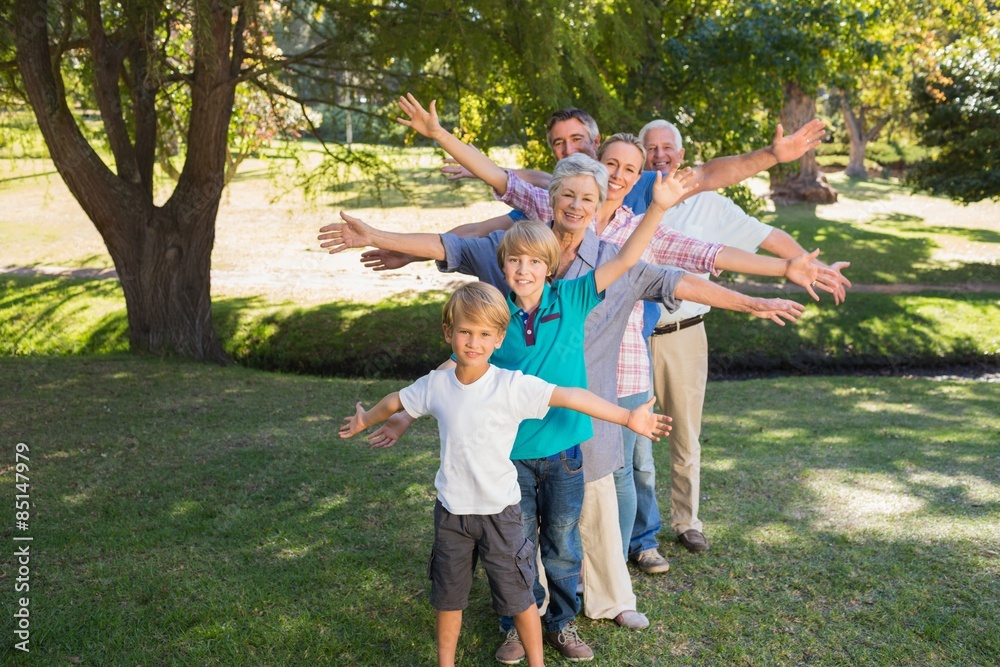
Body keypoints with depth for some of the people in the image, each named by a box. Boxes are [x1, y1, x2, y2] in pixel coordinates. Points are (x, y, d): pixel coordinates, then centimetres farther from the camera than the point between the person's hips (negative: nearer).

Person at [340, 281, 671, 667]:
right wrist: (365, 420, 31)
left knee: (517, 597, 9)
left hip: (499, 510, -3)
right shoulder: (435, 385, -6)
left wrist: (628, 417, -31)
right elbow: (398, 401, 14)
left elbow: (570, 396, -25)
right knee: (447, 595, 19)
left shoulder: (513, 386, -18)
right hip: (451, 511, 4)